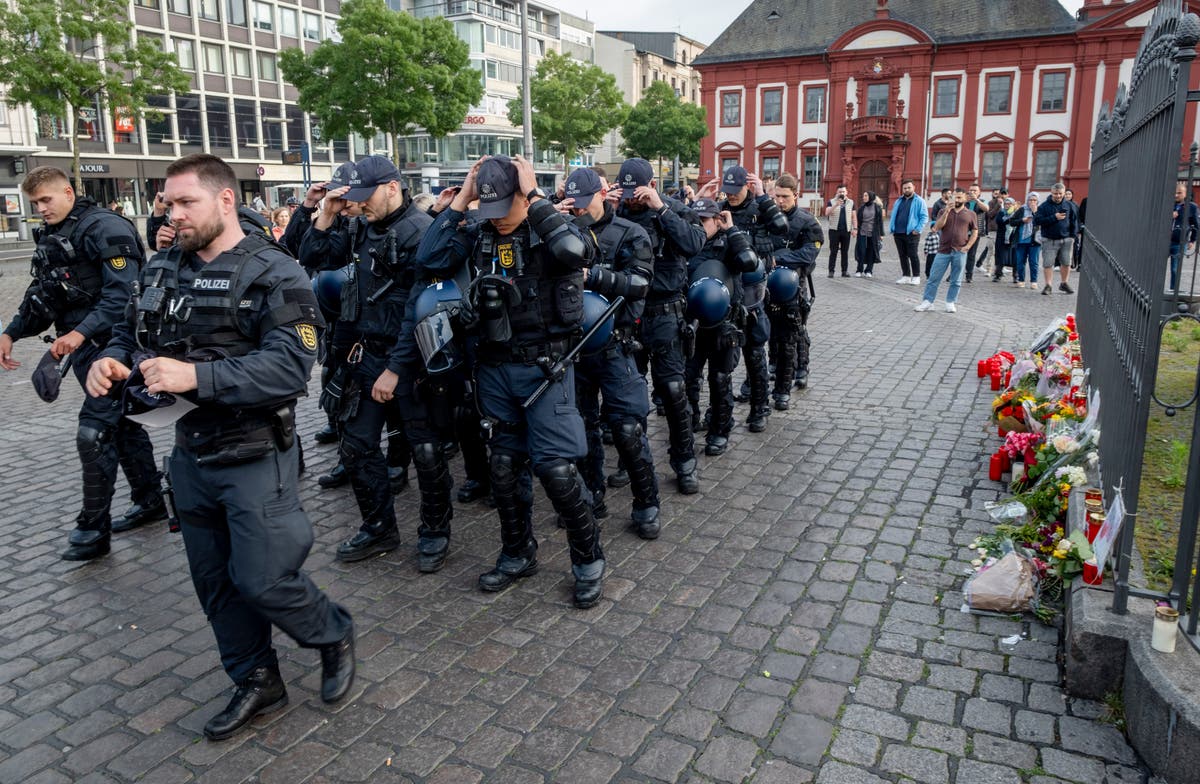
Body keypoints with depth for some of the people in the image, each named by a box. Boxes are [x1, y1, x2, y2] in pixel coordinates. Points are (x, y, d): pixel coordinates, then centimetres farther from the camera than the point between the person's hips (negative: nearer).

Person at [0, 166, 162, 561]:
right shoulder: (51, 235, 14)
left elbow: (122, 292, -23)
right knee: (123, 424, 15)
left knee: (94, 433, -9)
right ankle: (149, 501, 27)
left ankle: (93, 528, 1)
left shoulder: (105, 227, -14)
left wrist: (81, 332, -29)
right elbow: (41, 293, 22)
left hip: (110, 346, -9)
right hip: (84, 347, 9)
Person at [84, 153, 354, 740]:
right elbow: (129, 333, 15)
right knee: (214, 580, 16)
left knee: (262, 581, -2)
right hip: (191, 453, 7)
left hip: (254, 456, -7)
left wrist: (198, 376, -33)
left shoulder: (273, 275, -14)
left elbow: (290, 366, -25)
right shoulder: (163, 269, 7)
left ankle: (333, 634, 28)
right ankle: (256, 681, 35)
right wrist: (111, 361, -8)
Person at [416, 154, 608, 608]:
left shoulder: (550, 227, -6)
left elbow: (577, 252, -29)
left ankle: (588, 561, 14)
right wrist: (458, 201, -8)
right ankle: (518, 555, 32)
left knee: (555, 465, -6)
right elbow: (430, 261, -9)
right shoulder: (477, 233, 4)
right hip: (495, 366, 5)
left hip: (545, 365, -4)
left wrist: (535, 198, -21)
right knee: (505, 464, 14)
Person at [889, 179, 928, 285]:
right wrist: (892, 229, 7)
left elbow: (924, 217, -7)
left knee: (912, 255, -4)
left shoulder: (919, 201, -2)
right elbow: (893, 216, 19)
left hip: (911, 234, -6)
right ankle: (906, 276, 17)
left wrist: (918, 229, -15)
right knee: (902, 255, 9)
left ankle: (916, 277, 4)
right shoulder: (898, 201, 16)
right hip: (898, 233, 6)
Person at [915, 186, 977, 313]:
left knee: (956, 281, 4)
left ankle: (950, 303, 14)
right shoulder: (944, 211, 9)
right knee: (934, 278, -1)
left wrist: (967, 247, -4)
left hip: (960, 252, 0)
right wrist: (947, 212, -12)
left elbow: (975, 232, 9)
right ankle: (927, 301, 5)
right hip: (943, 250, 0)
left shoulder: (971, 214, 7)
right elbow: (937, 227, -4)